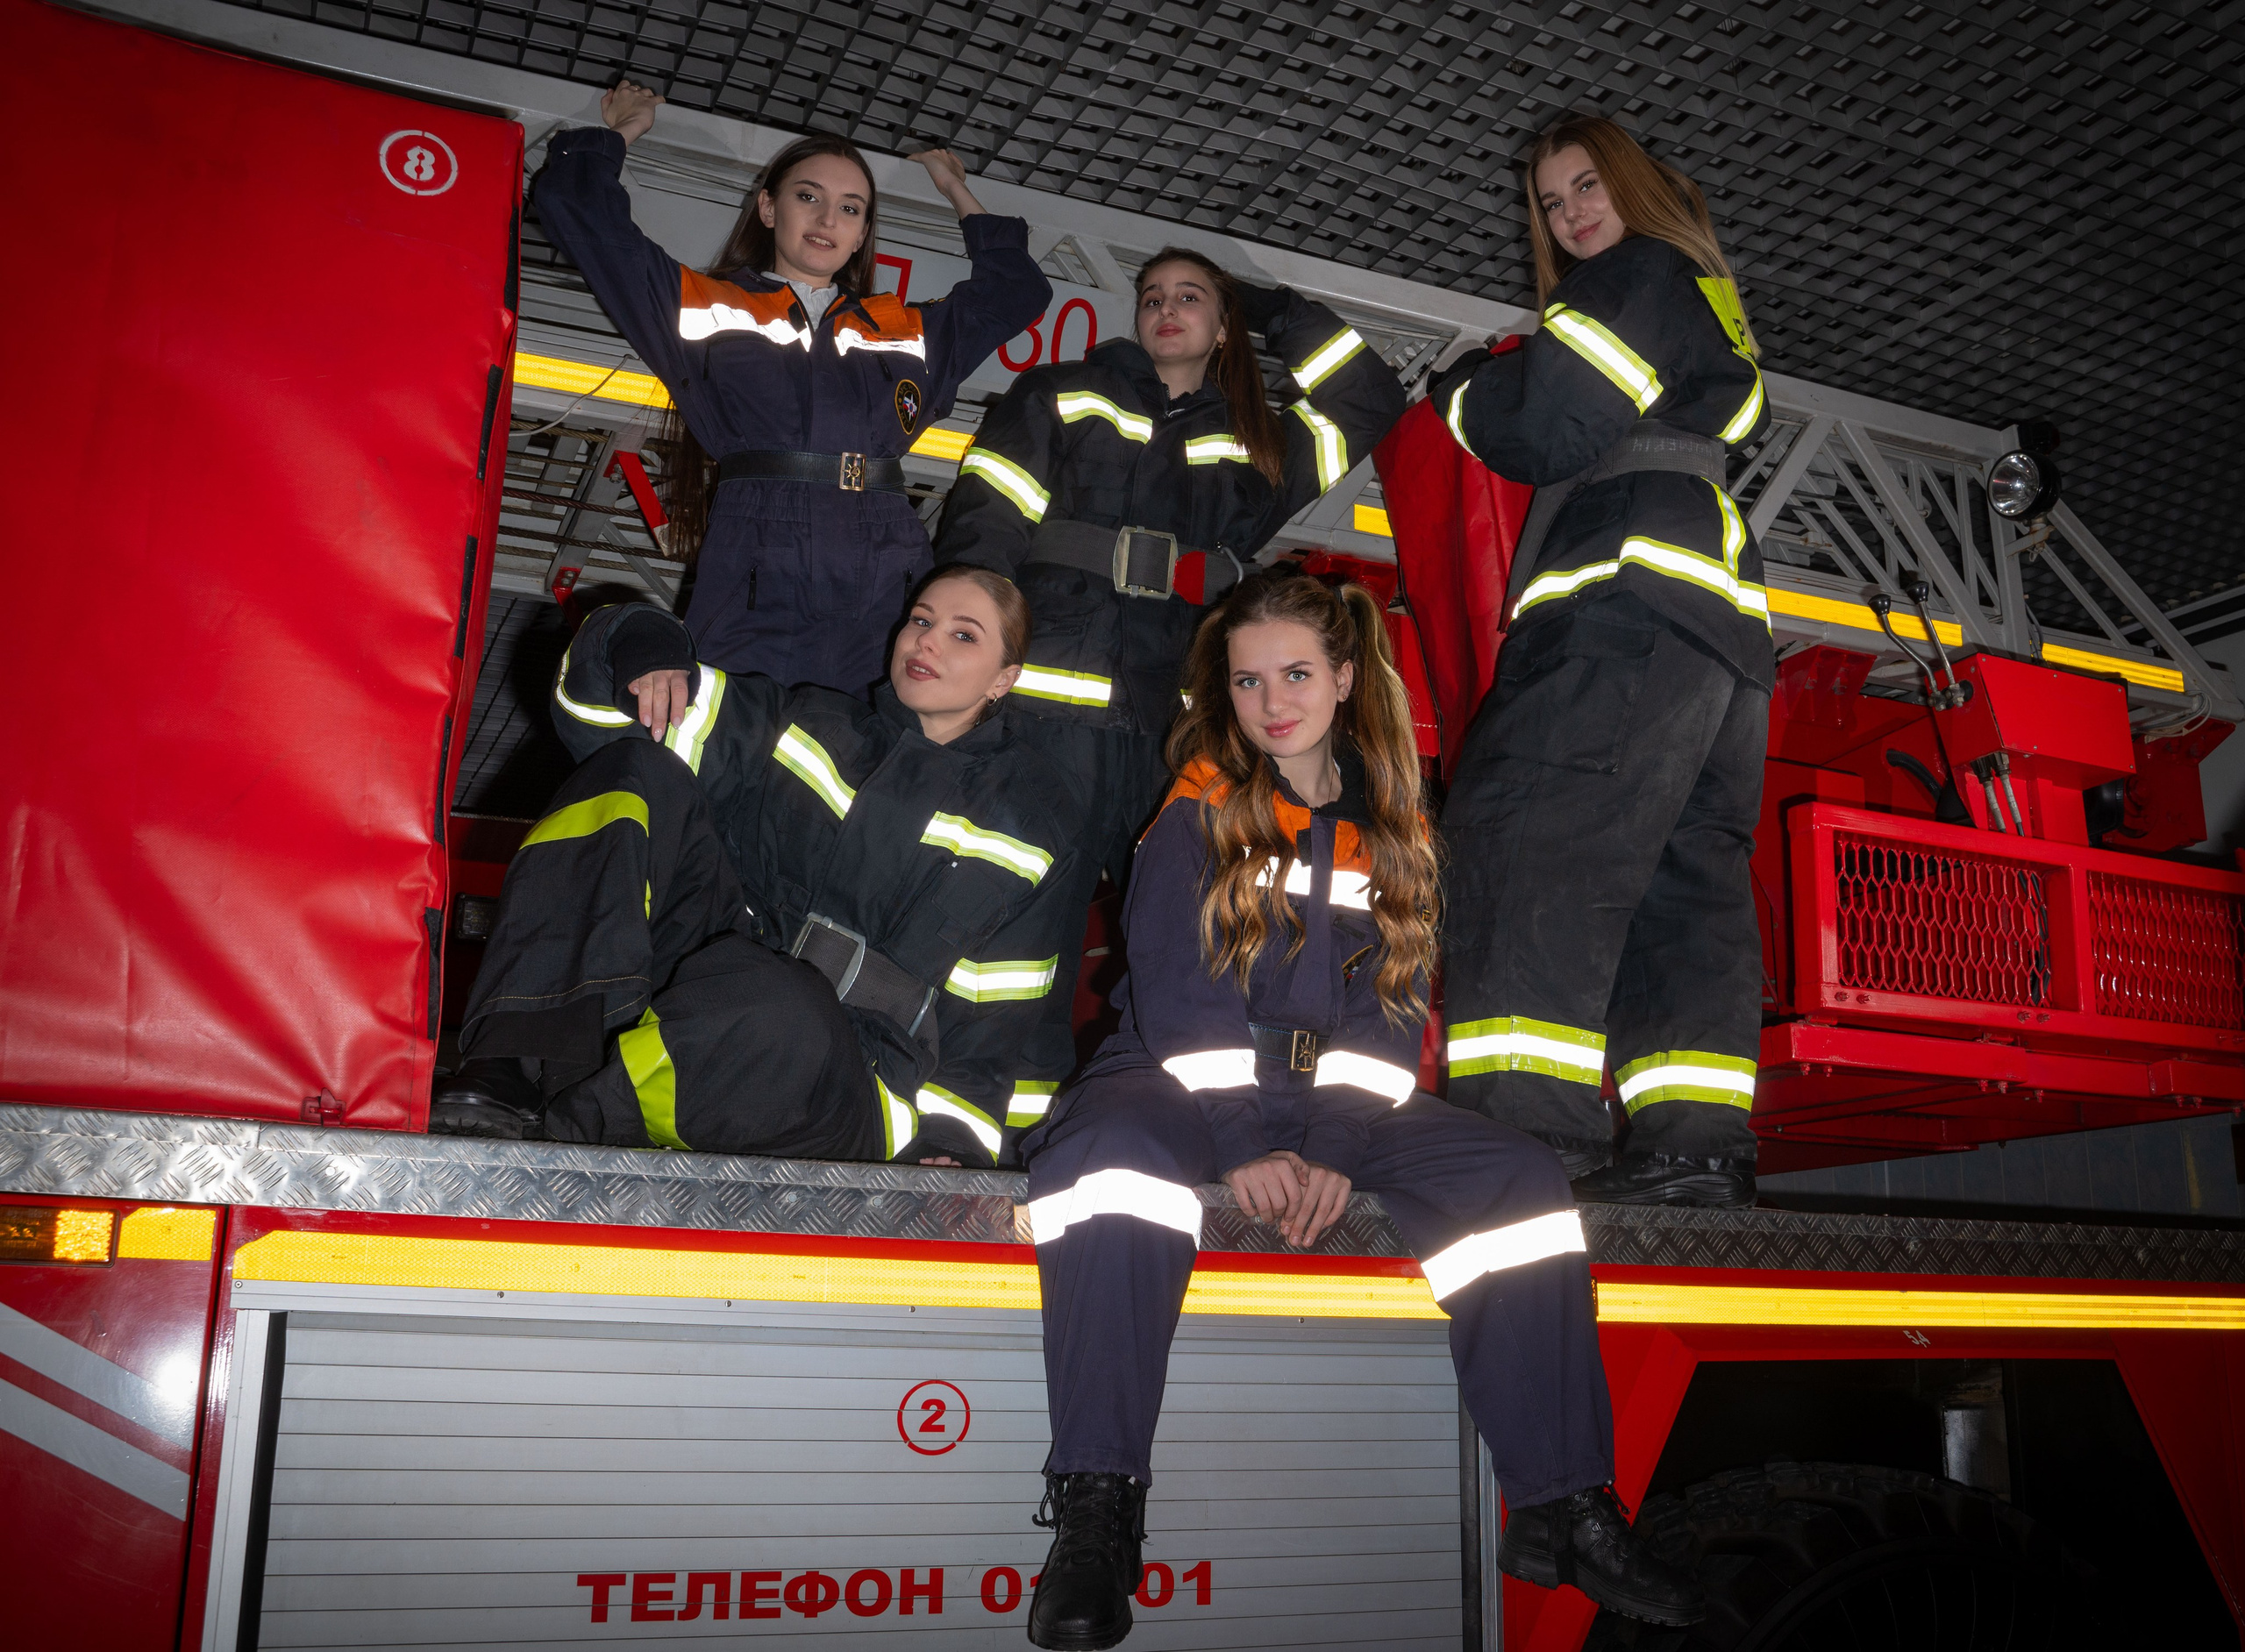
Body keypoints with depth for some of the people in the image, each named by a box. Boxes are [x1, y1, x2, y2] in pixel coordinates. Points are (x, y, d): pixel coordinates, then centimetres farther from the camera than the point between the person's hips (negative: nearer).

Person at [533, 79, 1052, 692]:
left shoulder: (907, 329, 26)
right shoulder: (704, 304, 19)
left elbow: (1017, 288, 38)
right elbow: (574, 204, 19)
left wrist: (955, 189, 45)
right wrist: (622, 130, 34)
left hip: (888, 592, 2)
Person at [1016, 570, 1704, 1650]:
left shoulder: (1386, 832, 12)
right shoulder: (1194, 814, 2)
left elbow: (1390, 1010, 4)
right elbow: (1179, 999, -8)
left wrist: (1333, 1149, -12)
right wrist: (1244, 1152, -20)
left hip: (1334, 1095, 4)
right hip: (1184, 1083, -3)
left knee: (1520, 1180, -18)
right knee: (1109, 1152, -38)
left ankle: (1561, 1508, -10)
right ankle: (1095, 1514, -33)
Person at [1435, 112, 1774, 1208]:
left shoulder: (1637, 277, 6)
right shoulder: (1714, 303, 34)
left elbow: (1555, 434, -6)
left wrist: (1469, 398, 14)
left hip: (1632, 584, -10)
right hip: (1724, 609, 10)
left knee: (1530, 827, -20)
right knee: (1685, 868, 2)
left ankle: (1526, 1119, -31)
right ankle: (1698, 1137, -5)